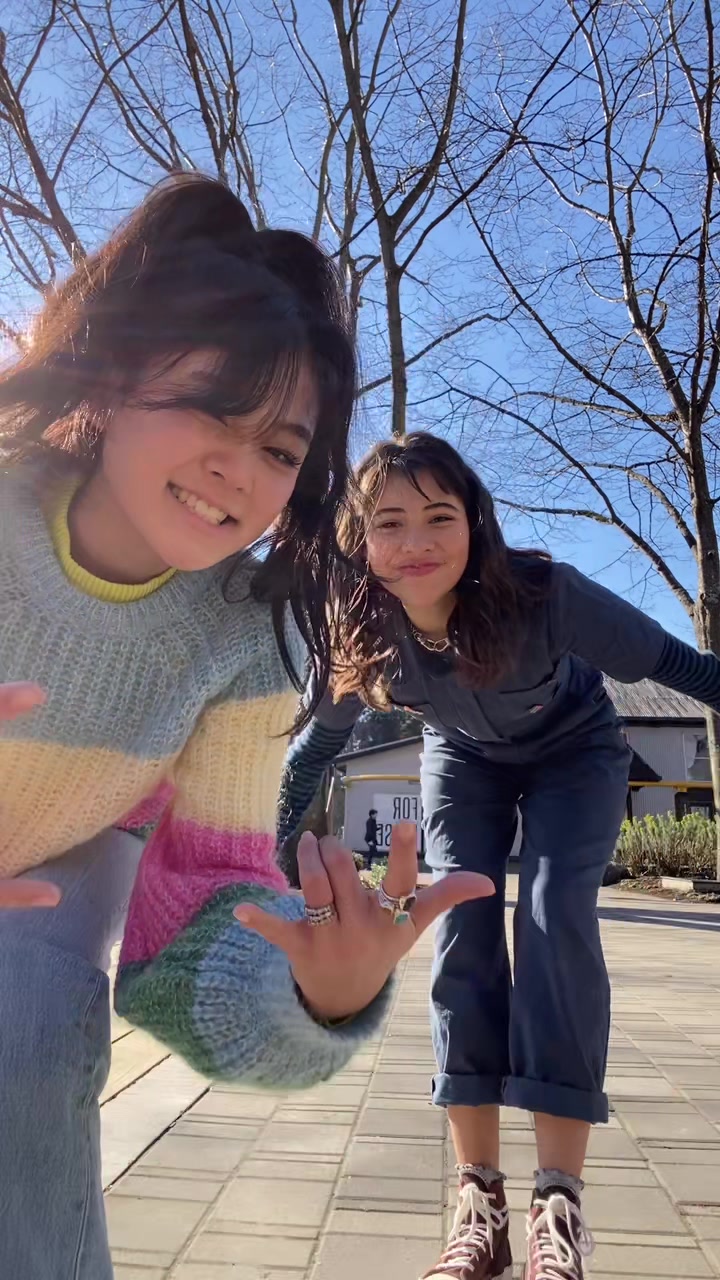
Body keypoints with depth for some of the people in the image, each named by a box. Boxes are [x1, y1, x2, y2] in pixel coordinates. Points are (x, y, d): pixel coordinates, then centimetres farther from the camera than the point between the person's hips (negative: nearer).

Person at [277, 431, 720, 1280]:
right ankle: (479, 1202, 0)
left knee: (555, 921, -18)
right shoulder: (360, 631, -27)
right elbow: (317, 741, -11)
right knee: (461, 933, -9)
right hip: (464, 760, 3)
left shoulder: (543, 593, -37)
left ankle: (559, 1205, -8)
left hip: (574, 752, -2)